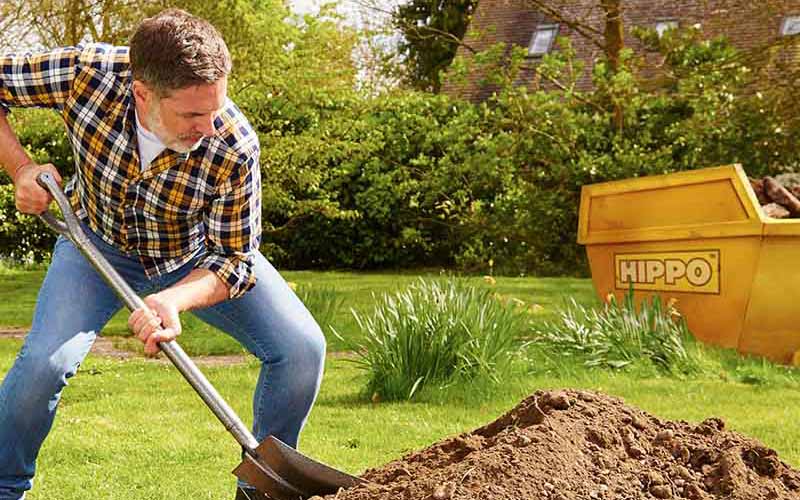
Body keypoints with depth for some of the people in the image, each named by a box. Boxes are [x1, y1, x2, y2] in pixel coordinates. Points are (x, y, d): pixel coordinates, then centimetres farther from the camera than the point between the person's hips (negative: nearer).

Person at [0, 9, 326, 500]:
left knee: (302, 348, -13)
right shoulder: (86, 71, -34)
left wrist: (175, 299, -42)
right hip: (100, 242, 0)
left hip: (198, 255, 0)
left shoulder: (234, 149, -35)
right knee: (45, 361, -23)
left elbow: (235, 260, -23)